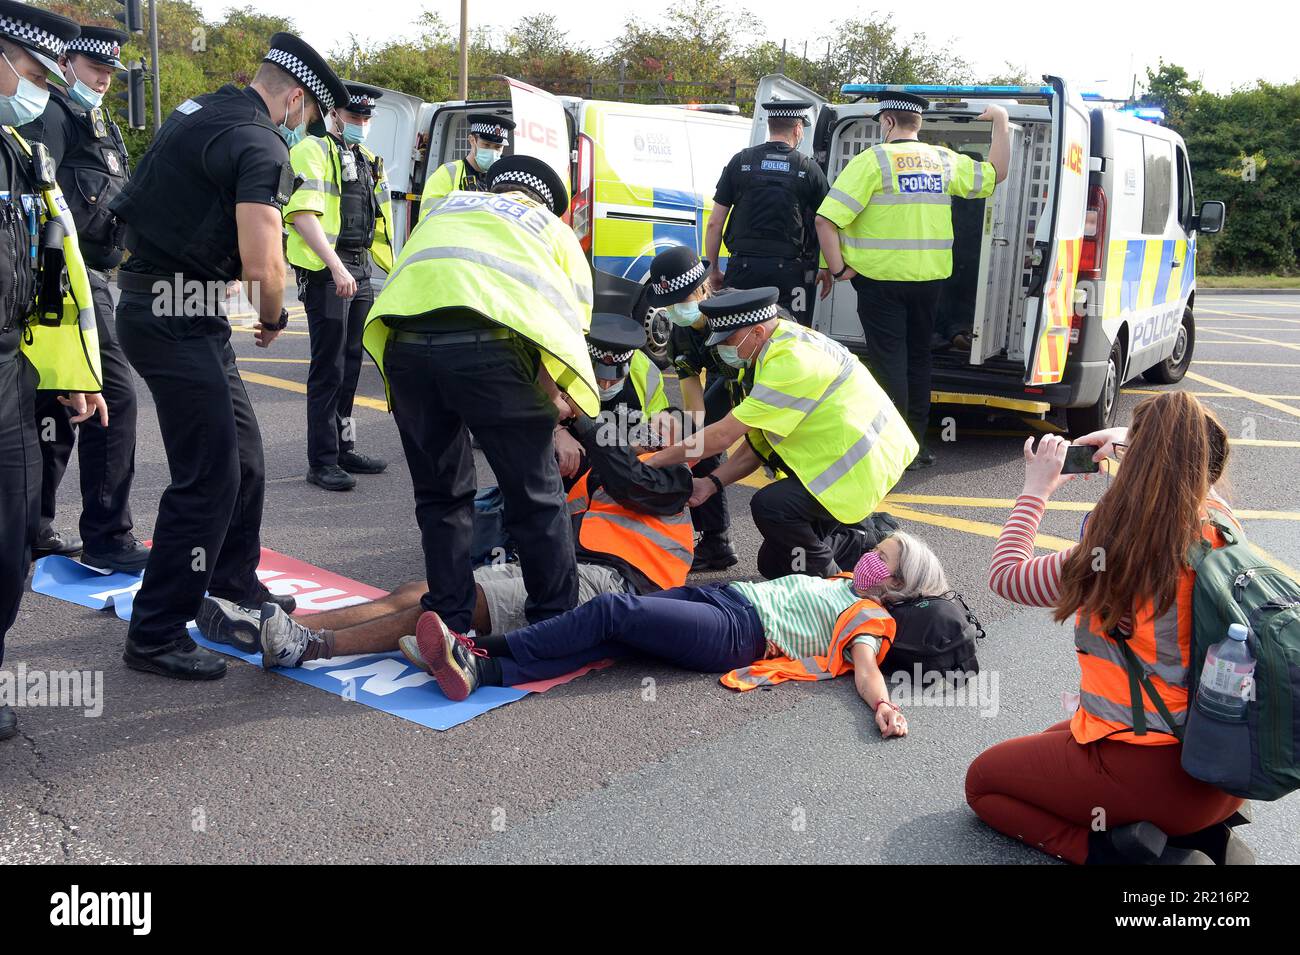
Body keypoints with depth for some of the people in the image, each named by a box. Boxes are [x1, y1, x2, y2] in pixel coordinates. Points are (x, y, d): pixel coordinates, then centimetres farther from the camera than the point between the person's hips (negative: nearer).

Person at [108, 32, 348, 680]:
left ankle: (234, 586, 34)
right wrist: (274, 318, -4)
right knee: (209, 476, -7)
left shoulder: (207, 111, 14)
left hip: (158, 303, 10)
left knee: (243, 454, 19)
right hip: (176, 318, -10)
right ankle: (155, 636, 1)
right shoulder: (260, 144, -17)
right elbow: (263, 266, -27)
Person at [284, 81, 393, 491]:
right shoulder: (313, 152, -6)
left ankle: (344, 448, 24)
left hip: (359, 270, 8)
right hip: (325, 270, -8)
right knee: (328, 367, -8)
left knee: (350, 364, 14)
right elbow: (303, 214, -20)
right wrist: (336, 267, -29)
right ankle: (321, 461, -4)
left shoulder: (368, 161, 21)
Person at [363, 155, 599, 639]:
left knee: (441, 495, 18)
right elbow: (571, 324, 15)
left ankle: (451, 621, 19)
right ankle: (556, 621, 18)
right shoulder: (554, 229, 28)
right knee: (536, 498, 10)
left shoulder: (446, 206, 37)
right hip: (488, 344, -3)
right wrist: (553, 394, 21)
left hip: (405, 341, 4)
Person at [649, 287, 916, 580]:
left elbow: (723, 435, -27)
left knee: (770, 505, -28)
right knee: (773, 564, 10)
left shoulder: (793, 362, -26)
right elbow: (755, 446, 7)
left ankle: (826, 577, -5)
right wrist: (711, 483, -5)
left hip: (863, 467, -10)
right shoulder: (782, 347, 6)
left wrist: (657, 460, -18)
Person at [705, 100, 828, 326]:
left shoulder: (740, 161, 6)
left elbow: (715, 223, 4)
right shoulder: (809, 168, 3)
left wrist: (713, 269, 13)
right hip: (789, 271, -1)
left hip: (743, 267, 1)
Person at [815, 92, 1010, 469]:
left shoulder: (872, 161, -9)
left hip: (881, 279, -5)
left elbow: (826, 219, -18)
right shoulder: (944, 160, 7)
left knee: (888, 363, -1)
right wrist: (1001, 122, 29)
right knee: (917, 358, 16)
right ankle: (917, 445, 24)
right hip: (928, 279, 5)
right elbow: (995, 173, 24)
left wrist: (837, 269, -10)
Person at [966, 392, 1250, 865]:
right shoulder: (1221, 526, -6)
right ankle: (1203, 834, 12)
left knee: (983, 782, 15)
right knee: (1061, 736, 33)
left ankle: (1118, 848, -5)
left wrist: (1037, 489, 4)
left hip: (1150, 776, -7)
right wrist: (1135, 446, 19)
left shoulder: (1112, 556, -24)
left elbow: (1005, 575, -6)